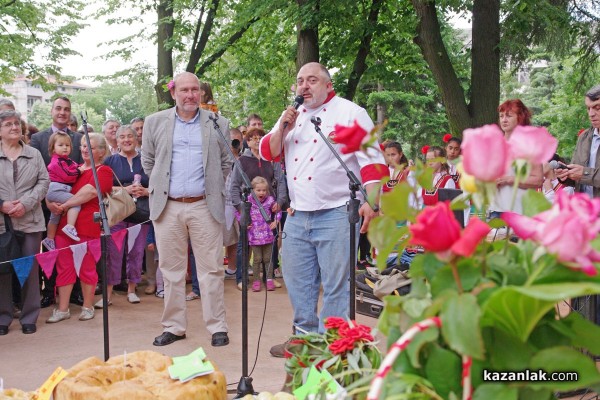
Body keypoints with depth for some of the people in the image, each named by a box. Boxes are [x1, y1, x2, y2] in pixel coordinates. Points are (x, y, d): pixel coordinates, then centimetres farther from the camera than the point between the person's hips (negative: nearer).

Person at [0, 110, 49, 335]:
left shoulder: (34, 154, 10)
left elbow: (44, 182, 4)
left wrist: (26, 204, -10)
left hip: (30, 221, 1)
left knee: (30, 269, 4)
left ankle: (29, 318, 13)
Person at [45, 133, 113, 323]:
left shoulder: (104, 171, -1)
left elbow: (89, 192, -16)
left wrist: (64, 205, -14)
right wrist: (50, 202, -7)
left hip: (87, 226, -5)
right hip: (64, 225, 6)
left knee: (87, 267, 4)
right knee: (64, 267, 7)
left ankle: (88, 307, 18)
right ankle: (62, 309, 13)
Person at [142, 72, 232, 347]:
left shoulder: (218, 124, 5)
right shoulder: (155, 123, 7)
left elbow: (227, 163, 12)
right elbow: (148, 161, 15)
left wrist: (214, 188, 8)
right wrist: (160, 187, 13)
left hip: (205, 206, -1)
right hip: (168, 207, 1)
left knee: (211, 269, 1)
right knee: (171, 269, 7)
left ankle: (217, 326, 10)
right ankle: (173, 326, 17)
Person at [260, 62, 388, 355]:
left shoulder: (350, 112, -2)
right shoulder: (292, 117, 16)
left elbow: (371, 159, -9)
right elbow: (268, 154, 14)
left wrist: (370, 201, -20)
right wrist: (282, 130, -5)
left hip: (335, 214, -6)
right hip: (298, 215, 7)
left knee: (336, 285, -1)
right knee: (298, 281, 14)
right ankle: (304, 337, 29)